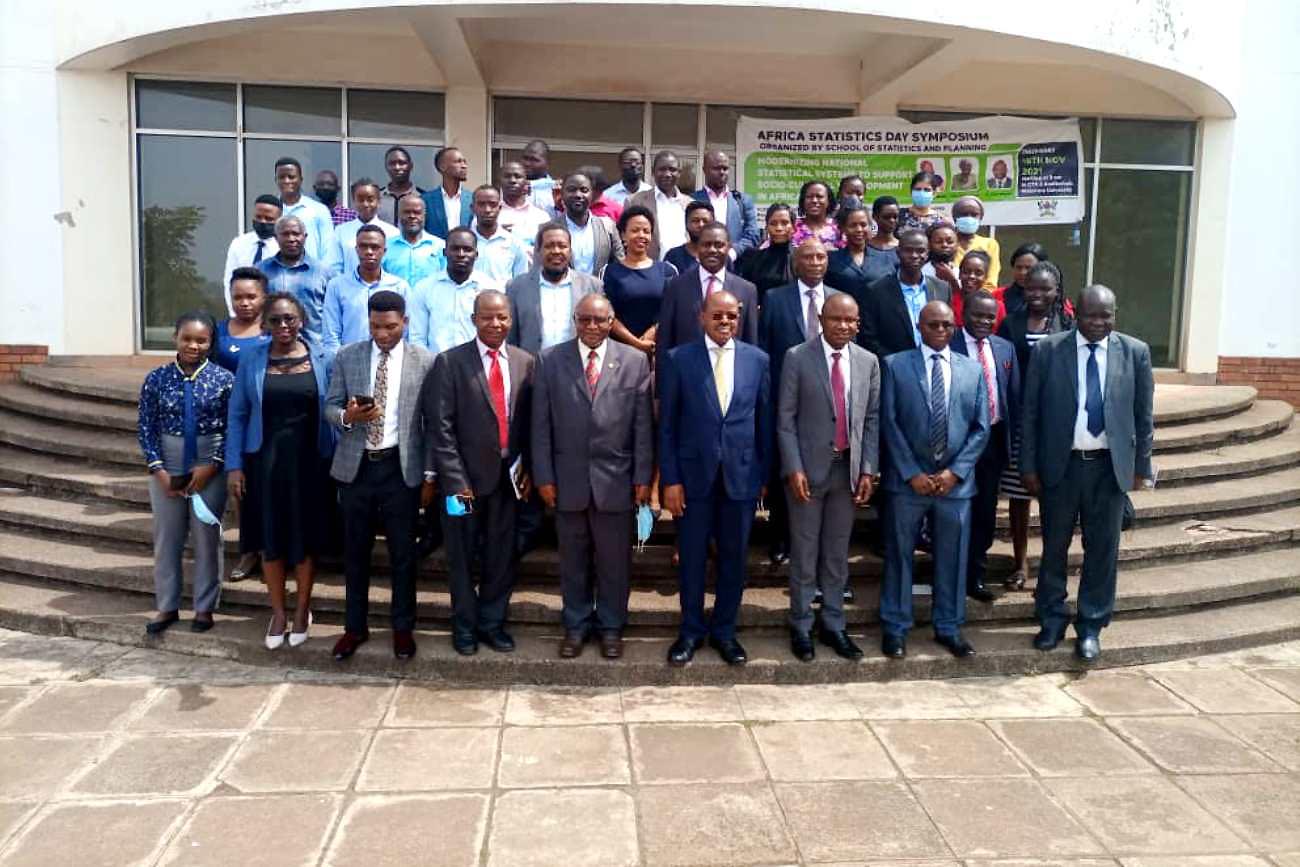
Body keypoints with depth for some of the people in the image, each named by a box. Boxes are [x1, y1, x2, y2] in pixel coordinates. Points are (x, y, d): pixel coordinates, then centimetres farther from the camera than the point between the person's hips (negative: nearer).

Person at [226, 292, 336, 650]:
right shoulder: (251, 361, 0)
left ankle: (302, 609, 27)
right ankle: (278, 612, 25)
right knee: (271, 537, 9)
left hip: (309, 459, -1)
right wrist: (234, 465, -3)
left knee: (306, 535, 9)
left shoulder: (321, 358, -1)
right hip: (265, 459, 1)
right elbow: (237, 415, 2)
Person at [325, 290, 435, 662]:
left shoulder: (425, 361, -3)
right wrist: (347, 416, -18)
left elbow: (433, 421, -2)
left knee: (403, 553, 8)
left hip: (401, 467, -2)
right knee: (355, 551, 12)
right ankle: (355, 626, 27)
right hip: (356, 466, 2)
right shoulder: (346, 356, 3)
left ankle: (403, 628, 23)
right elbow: (330, 407, 5)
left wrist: (430, 474, -3)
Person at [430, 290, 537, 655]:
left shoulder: (525, 362, 4)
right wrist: (455, 480, -14)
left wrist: (528, 468, 0)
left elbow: (531, 421, 7)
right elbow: (443, 427, -10)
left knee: (502, 555, 12)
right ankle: (465, 626, 28)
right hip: (466, 477, -3)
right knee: (462, 556, 11)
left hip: (509, 477, 3)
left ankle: (492, 622, 29)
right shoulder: (450, 362, -7)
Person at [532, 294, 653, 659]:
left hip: (616, 479, 0)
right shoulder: (550, 360, 1)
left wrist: (643, 477, -3)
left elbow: (643, 424, 0)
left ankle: (611, 626, 27)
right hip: (568, 478, 1)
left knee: (615, 560, 10)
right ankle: (576, 624, 29)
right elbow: (541, 425, 1)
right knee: (573, 559, 13)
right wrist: (544, 476, -3)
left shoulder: (635, 361, 0)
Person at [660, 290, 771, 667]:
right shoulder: (678, 359, -3)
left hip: (741, 475, 2)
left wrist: (764, 475, 5)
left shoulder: (757, 359, 3)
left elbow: (765, 421, 6)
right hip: (694, 474, -1)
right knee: (692, 557, 9)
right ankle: (691, 631, 26)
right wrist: (670, 480, -6)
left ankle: (724, 631, 28)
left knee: (734, 557, 11)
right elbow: (667, 425, -2)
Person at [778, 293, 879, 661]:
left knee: (837, 553, 13)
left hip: (848, 469, 3)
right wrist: (794, 468, -13)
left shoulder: (868, 362, 4)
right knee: (804, 553, 6)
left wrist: (868, 470, 1)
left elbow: (872, 419, 7)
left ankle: (833, 625, 25)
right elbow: (785, 418, -7)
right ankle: (801, 627, 19)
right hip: (808, 468, -3)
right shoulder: (797, 358, -6)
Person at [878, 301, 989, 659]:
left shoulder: (973, 369, 8)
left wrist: (955, 472, -6)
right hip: (908, 479, -2)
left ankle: (948, 627, 24)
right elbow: (889, 423, -4)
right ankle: (895, 627, 19)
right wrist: (912, 473, -10)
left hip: (956, 480, 2)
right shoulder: (895, 365, 0)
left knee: (952, 557, 10)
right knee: (899, 554, 6)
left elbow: (980, 428, 5)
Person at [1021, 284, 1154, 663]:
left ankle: (1091, 627, 21)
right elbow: (1030, 412, -1)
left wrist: (1141, 465, 4)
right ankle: (1052, 620, 26)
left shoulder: (1135, 352, 1)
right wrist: (1028, 465, -2)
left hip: (1110, 466, 1)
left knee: (1102, 548, 7)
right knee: (1054, 546, 10)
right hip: (1059, 464, -1)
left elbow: (1143, 414, 5)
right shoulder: (1047, 350, -3)